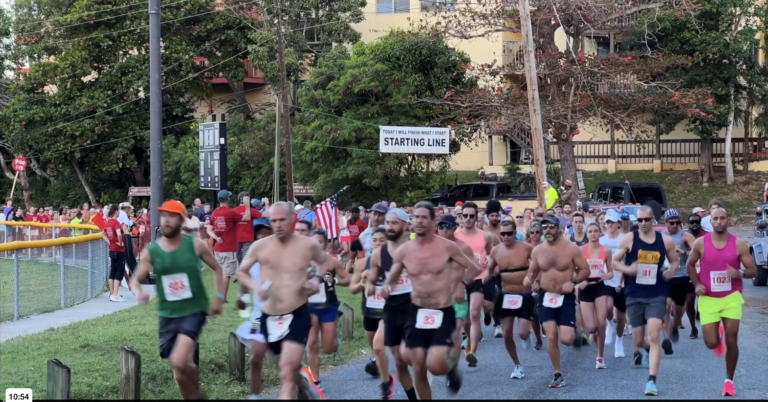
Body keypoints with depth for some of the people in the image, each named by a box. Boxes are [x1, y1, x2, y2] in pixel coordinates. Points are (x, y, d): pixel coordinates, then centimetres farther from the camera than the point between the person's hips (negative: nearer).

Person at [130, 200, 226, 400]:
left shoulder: (195, 245, -7)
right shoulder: (150, 251, -3)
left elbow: (217, 268, 8)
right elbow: (136, 280, 6)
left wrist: (219, 297, -1)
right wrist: (139, 293, -17)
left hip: (194, 312, -3)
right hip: (168, 315, 3)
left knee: (179, 362, -23)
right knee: (180, 374, 8)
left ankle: (197, 393, 6)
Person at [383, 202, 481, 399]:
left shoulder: (447, 247, -8)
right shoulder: (403, 251, -2)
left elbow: (474, 268, 4)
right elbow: (391, 280, 9)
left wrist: (453, 285, 0)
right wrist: (387, 287, -13)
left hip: (444, 314, -3)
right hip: (417, 313, 3)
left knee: (435, 365, -18)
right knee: (419, 371, 5)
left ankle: (451, 366, 19)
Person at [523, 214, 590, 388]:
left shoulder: (571, 249, -9)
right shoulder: (537, 251, 1)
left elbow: (585, 270, -4)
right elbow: (532, 272, 13)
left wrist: (573, 282, -21)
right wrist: (530, 280, -10)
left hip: (566, 298, -3)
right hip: (546, 297, 3)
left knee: (566, 339, -11)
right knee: (551, 336, -4)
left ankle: (575, 335, 28)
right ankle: (558, 374, 9)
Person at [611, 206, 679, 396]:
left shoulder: (665, 241, 1)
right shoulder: (629, 239, -3)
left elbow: (675, 261, 15)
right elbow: (614, 262, 1)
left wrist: (671, 271, -7)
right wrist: (627, 269, -20)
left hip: (657, 296, -1)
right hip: (634, 296, 1)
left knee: (654, 336, -16)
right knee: (638, 341, 10)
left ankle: (652, 380, -16)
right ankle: (645, 350, 49)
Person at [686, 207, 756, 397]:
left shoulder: (739, 244, -7)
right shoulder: (701, 243, -5)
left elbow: (753, 271, -3)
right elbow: (690, 265, 10)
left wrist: (740, 273, -24)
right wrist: (696, 284, -4)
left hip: (732, 297, 0)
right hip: (708, 299, 0)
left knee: (731, 341, -4)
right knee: (711, 343, -3)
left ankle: (729, 381, 12)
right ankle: (718, 336, 37)